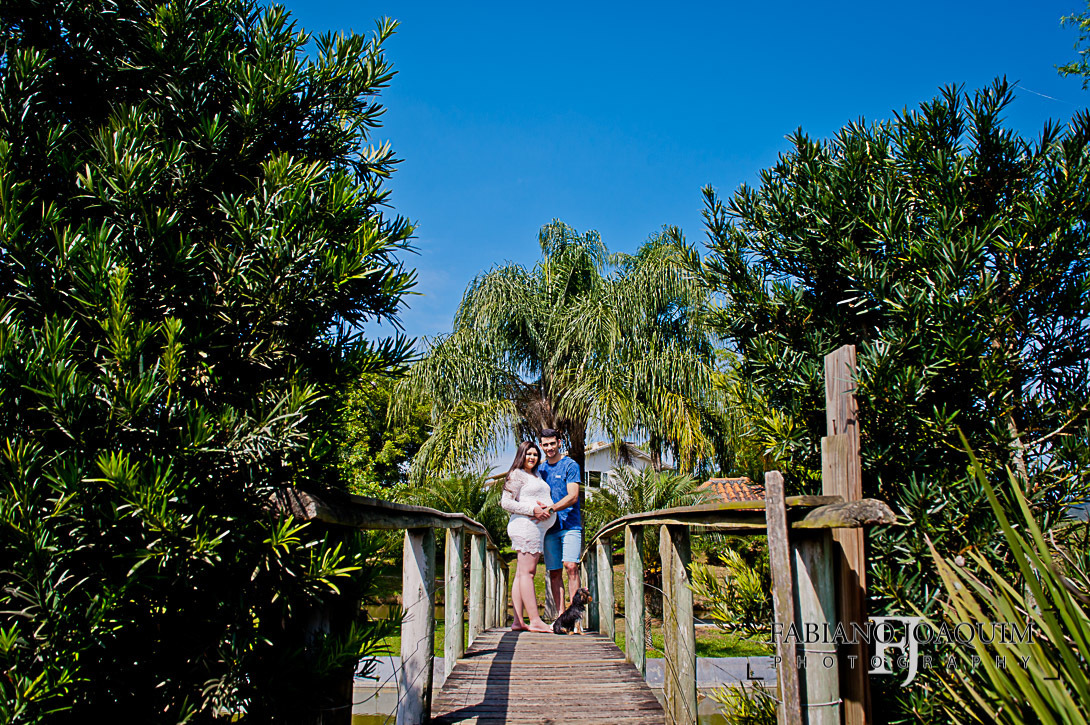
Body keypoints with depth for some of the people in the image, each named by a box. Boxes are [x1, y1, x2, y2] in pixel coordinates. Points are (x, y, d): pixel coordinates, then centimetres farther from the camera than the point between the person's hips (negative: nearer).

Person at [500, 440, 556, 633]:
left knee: (522, 574, 5)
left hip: (536, 527, 9)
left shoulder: (535, 476, 24)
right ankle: (535, 621, -15)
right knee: (527, 572, -11)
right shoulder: (517, 475, -3)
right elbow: (506, 502, -10)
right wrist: (533, 510, -17)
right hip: (526, 525, -9)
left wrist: (543, 508, 3)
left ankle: (518, 621, 4)